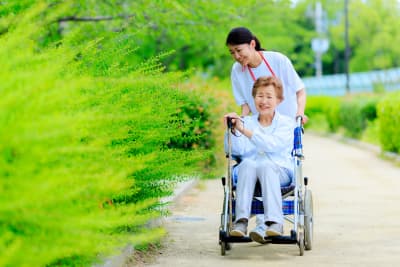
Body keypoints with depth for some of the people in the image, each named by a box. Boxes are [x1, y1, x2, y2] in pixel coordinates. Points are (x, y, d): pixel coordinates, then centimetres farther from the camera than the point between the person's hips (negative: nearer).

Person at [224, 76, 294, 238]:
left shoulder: (286, 123, 11)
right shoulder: (246, 122, 19)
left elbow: (272, 145, -11)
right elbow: (236, 150, 3)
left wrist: (244, 130, -18)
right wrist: (233, 130, -14)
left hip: (280, 171, -1)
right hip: (249, 173, 2)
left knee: (266, 166, -35)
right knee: (247, 164, -33)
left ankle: (275, 222, -43)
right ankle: (241, 221, -41)